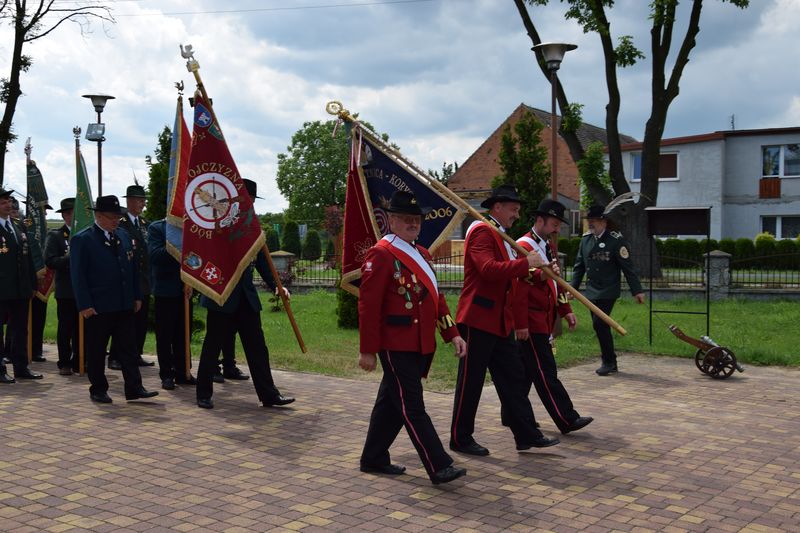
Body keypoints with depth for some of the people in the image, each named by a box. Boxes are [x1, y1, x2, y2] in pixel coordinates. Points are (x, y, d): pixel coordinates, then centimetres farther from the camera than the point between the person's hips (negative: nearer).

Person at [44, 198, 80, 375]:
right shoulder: (54, 235, -2)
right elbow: (50, 261, -12)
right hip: (66, 291, -3)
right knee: (65, 329, 5)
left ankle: (78, 362, 17)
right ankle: (64, 364, 14)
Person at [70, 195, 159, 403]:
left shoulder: (123, 237, 11)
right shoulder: (82, 240, -7)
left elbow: (133, 268, 16)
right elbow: (78, 275, -10)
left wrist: (137, 296, 11)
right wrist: (84, 305, -14)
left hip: (124, 305, 5)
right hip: (98, 307, -5)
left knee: (128, 348, 4)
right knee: (96, 351, 6)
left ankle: (134, 388, 7)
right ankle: (98, 389, 17)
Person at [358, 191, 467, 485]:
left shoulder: (422, 254, 15)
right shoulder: (381, 254, -11)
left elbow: (436, 298, 18)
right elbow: (368, 305, -14)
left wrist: (452, 334, 10)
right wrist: (368, 350, -14)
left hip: (420, 345, 9)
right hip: (396, 346, -9)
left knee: (391, 403, 15)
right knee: (412, 406, -4)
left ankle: (373, 458, 27)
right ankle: (439, 466, -3)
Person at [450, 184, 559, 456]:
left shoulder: (500, 235, 19)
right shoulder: (481, 231, -13)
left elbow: (506, 276, 20)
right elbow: (488, 269, -28)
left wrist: (538, 270, 7)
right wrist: (525, 263, -25)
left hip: (500, 321, 10)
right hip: (478, 320, -10)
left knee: (513, 377, 10)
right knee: (471, 381, 1)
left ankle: (527, 435, 16)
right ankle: (460, 439, 12)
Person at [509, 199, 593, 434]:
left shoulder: (547, 247, 16)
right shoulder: (524, 246, -15)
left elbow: (556, 282, 22)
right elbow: (519, 287, -19)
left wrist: (566, 311, 15)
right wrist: (520, 324, -22)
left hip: (543, 320, 10)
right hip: (532, 322, -10)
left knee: (525, 370, 14)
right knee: (546, 373, -5)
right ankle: (567, 419, -4)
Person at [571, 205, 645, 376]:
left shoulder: (616, 240, -9)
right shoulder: (586, 239, 8)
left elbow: (628, 267, -9)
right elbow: (579, 266, 16)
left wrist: (637, 291, -9)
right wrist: (573, 287, 12)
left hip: (608, 291, -6)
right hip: (591, 291, 6)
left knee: (599, 323, -15)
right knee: (601, 326, 10)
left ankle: (609, 361, -1)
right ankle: (610, 363, 21)